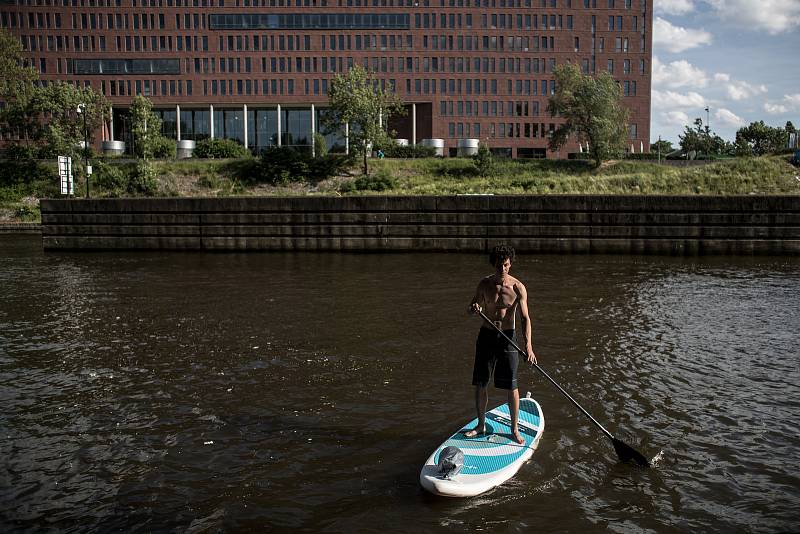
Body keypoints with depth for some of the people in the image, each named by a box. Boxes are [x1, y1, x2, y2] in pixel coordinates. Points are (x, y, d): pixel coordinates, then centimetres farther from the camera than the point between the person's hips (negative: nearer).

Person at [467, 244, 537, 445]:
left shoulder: (518, 287, -8)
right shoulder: (484, 284, 0)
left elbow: (525, 318, -10)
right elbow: (474, 306, 11)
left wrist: (527, 344, -23)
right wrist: (474, 308, -15)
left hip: (507, 338, -3)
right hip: (486, 336, 3)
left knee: (511, 386, 0)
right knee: (480, 383, 7)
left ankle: (515, 428, 17)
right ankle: (481, 425, 25)